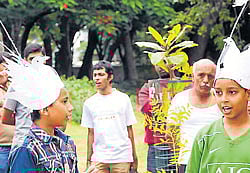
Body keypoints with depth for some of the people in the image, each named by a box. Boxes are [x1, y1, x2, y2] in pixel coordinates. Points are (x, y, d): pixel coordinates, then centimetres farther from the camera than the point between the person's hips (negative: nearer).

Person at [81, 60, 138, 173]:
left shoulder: (123, 99, 3)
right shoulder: (89, 103, 7)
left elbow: (129, 129, 6)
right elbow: (91, 133, 11)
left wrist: (134, 158, 4)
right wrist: (88, 160, 7)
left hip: (122, 158, -1)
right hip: (99, 159, 1)